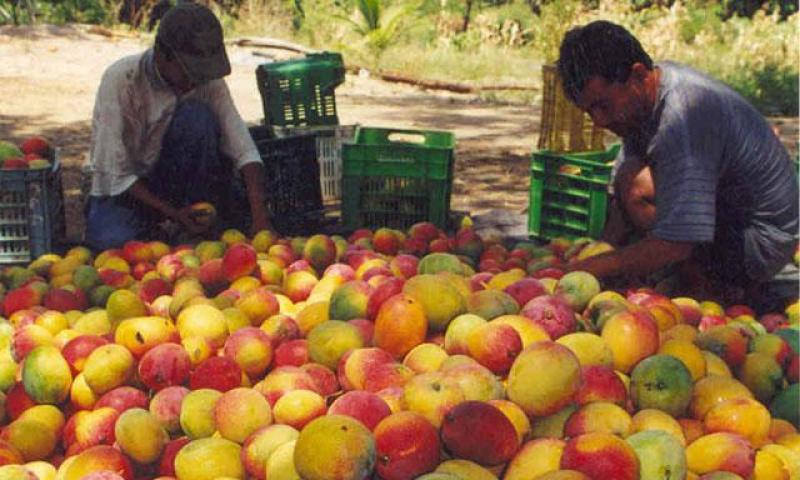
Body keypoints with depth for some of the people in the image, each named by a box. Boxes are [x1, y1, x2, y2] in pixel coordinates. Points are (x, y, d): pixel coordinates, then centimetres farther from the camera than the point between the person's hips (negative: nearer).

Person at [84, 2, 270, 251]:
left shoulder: (209, 80, -13)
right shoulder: (120, 79, -23)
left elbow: (244, 149, -20)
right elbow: (116, 174, -21)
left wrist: (260, 218, -33)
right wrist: (172, 212, -27)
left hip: (175, 181, 3)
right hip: (122, 187, -3)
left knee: (198, 117, -26)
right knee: (111, 242, -35)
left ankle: (202, 232, -17)